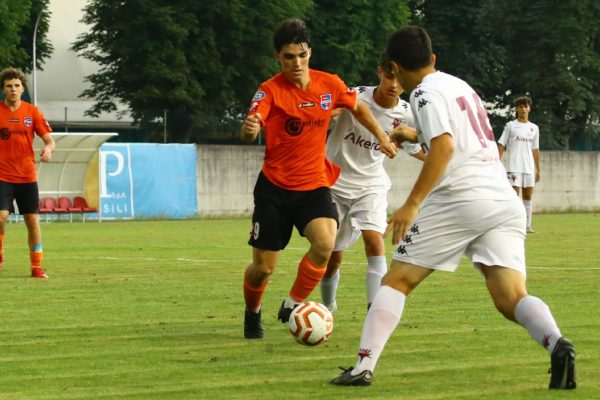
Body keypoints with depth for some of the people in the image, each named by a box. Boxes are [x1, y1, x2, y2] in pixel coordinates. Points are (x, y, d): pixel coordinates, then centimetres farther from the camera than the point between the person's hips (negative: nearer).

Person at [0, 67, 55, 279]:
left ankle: (36, 268, 13)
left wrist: (48, 149, -21)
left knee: (33, 220, 3)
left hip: (27, 176, 2)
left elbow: (49, 140, 2)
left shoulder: (32, 111, 2)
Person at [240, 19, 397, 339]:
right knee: (262, 268, 1)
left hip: (314, 186, 2)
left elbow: (358, 108, 18)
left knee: (325, 243, -27)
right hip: (274, 187, -2)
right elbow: (250, 130, -34)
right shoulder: (270, 90, -15)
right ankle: (252, 313, 35)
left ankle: (292, 306, -6)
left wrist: (381, 136, 15)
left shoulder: (329, 84, -4)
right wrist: (249, 129, -56)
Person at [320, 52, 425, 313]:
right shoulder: (353, 97, -20)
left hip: (371, 186, 1)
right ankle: (328, 307, 36)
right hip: (335, 183, -1)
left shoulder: (406, 115, -8)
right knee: (332, 257, 6)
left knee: (374, 241, -23)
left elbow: (416, 151, 9)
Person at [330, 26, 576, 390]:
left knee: (397, 281, 6)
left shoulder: (426, 92, 0)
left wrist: (412, 203, -16)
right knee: (512, 298, -5)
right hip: (505, 200, 6)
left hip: (459, 198, -6)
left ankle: (364, 366, -3)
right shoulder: (461, 86, 25)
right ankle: (557, 344, -34)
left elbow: (444, 146, -15)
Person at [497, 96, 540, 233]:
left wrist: (538, 169, 14)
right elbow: (501, 146, 0)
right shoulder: (510, 126, 2)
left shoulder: (534, 128, 13)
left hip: (529, 167, 4)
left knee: (528, 195, 5)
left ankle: (527, 225, 10)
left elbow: (535, 150, 16)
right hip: (514, 167, -4)